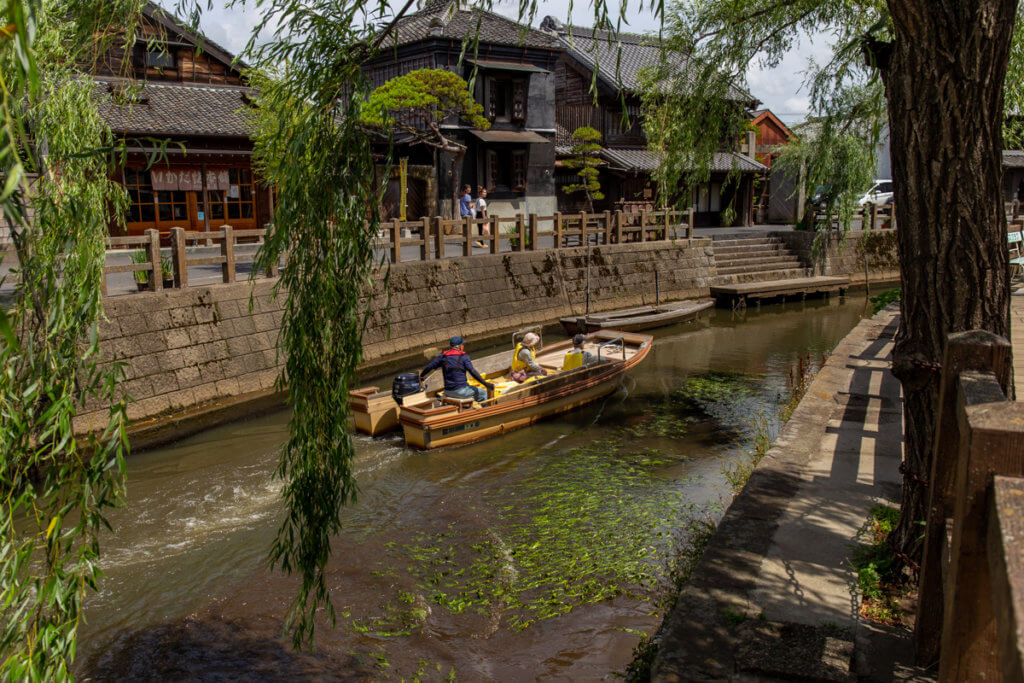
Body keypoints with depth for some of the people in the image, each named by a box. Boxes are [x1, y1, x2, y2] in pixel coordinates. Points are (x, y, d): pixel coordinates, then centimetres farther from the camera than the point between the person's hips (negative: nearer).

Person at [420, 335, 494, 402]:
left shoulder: (442, 356, 6)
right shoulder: (464, 357, -6)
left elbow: (429, 366, 10)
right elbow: (472, 372, -16)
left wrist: (422, 376, 29)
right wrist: (485, 384, -15)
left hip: (448, 393, 5)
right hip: (461, 391, -5)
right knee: (483, 393, 15)